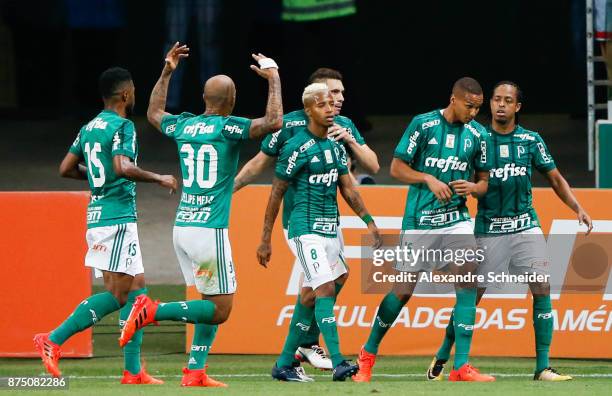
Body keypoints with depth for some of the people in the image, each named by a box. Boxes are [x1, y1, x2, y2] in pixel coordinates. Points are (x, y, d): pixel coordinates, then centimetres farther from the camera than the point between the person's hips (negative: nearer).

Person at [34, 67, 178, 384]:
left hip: (97, 215, 9)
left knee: (136, 288, 10)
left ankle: (133, 372, 7)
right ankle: (53, 340, -11)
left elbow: (66, 168, 17)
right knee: (118, 294, -6)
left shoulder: (89, 128, 14)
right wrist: (159, 178, -13)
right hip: (117, 218, -9)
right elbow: (123, 167, -26)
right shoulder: (122, 126, -11)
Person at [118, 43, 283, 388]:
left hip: (182, 227, 8)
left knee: (212, 304, 16)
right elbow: (273, 122, -20)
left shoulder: (183, 125, 9)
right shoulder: (227, 127, -10)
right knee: (219, 310, -1)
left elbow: (154, 113, 31)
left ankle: (196, 372, 10)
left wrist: (167, 72, 36)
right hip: (209, 230, -8)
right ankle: (153, 311, -12)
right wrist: (274, 78, -8)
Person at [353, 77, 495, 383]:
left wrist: (473, 188, -10)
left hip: (456, 219, 3)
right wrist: (429, 179, -15)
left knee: (467, 281, -16)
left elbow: (483, 182, 13)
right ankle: (368, 354, 23)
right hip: (419, 220, -3)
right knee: (404, 290, 1)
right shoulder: (423, 124, -5)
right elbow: (397, 167, -1)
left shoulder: (477, 134, 5)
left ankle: (461, 367, -15)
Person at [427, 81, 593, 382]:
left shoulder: (531, 140, 5)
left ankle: (543, 367, -8)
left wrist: (578, 208, 1)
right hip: (488, 229, -2)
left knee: (542, 289, -11)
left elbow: (555, 178, 12)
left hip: (525, 225, 2)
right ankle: (442, 357, 18)